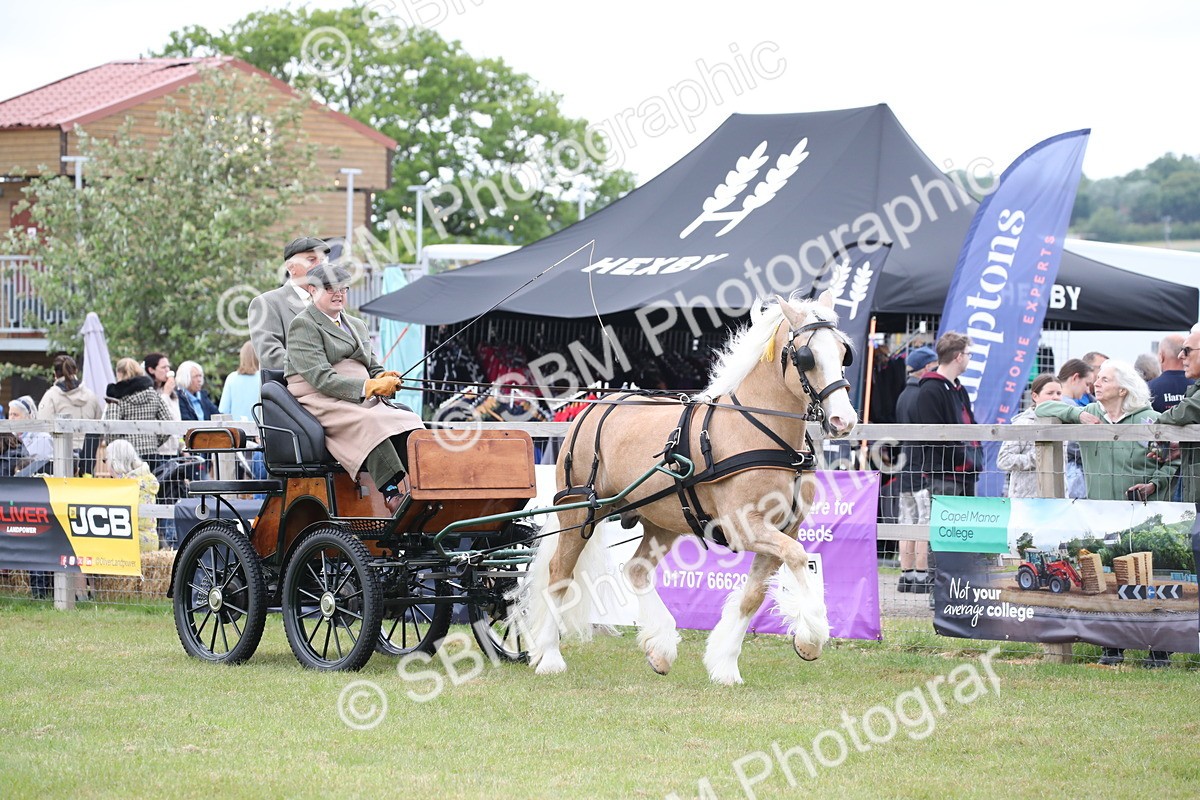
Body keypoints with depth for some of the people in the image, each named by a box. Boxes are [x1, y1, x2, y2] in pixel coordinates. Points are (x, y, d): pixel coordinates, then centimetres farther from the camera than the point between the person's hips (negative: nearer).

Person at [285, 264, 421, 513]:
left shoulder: (357, 325, 25)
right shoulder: (303, 325, -1)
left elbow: (374, 369, 24)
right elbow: (321, 378, -13)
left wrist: (383, 379, -3)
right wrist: (368, 387, -23)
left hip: (363, 403, 7)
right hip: (321, 404, -7)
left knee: (408, 421, -23)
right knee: (369, 424, -37)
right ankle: (392, 495, -49)